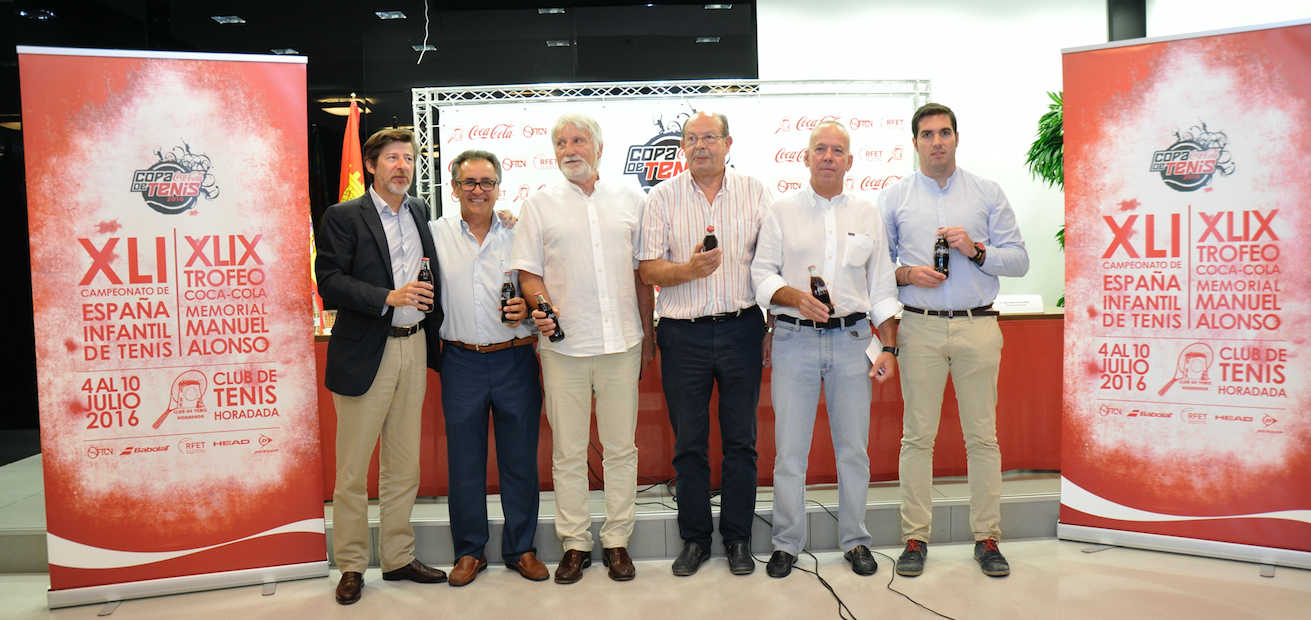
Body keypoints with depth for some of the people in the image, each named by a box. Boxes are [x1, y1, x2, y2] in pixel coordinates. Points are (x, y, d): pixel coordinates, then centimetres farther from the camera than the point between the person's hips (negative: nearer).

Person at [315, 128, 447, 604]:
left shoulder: (420, 211, 14)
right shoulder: (342, 217, -3)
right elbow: (330, 283, -12)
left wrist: (434, 330, 12)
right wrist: (389, 297, -22)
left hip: (414, 347, 5)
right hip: (365, 353, -5)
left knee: (404, 464, 12)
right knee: (352, 469, 3)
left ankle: (398, 557, 24)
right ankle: (351, 566, 17)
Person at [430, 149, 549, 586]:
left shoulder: (519, 232, 4)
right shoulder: (437, 233, 5)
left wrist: (528, 309, -10)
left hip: (515, 357, 0)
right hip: (461, 361, 0)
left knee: (520, 458, 7)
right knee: (464, 460, 8)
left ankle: (521, 548, 22)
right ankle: (469, 551, 23)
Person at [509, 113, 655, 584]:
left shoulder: (629, 199, 10)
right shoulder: (540, 204, 7)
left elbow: (642, 271, 13)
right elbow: (528, 272, 6)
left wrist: (648, 334, 11)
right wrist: (540, 307, -14)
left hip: (621, 342, 1)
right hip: (563, 345, -1)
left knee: (620, 447, 6)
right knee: (568, 451, 5)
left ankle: (617, 540, 19)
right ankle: (575, 543, 18)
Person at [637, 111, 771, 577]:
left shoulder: (755, 192, 6)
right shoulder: (663, 197, 5)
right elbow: (649, 270, 0)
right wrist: (689, 269, -19)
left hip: (741, 327, 0)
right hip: (684, 333, 0)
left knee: (741, 440, 7)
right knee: (688, 442, 7)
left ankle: (738, 538, 21)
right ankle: (695, 538, 21)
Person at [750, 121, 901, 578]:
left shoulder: (867, 215, 12)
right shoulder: (781, 213, 7)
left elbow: (882, 289, 12)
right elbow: (762, 275, 1)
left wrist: (888, 347, 5)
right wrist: (797, 297, -18)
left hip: (851, 339, 2)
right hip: (794, 339, -1)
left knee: (853, 446, 6)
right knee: (790, 447, 0)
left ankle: (855, 541, 21)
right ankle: (787, 543, 14)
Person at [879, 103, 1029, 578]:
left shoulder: (988, 194, 10)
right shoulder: (895, 198, 10)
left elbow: (1019, 260, 6)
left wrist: (976, 250, -10)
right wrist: (906, 274, -9)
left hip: (977, 326, 1)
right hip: (920, 328, 0)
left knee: (982, 435, 4)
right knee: (917, 435, 2)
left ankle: (987, 538, 15)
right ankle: (915, 538, 10)